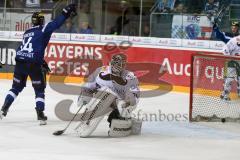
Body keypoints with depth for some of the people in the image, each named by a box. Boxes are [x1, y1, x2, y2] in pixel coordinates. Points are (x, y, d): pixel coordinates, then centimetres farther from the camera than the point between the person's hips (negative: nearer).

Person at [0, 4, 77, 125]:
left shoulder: (27, 33, 20)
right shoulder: (43, 29, 1)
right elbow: (56, 23, -12)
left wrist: (42, 62, 25)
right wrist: (66, 13, -7)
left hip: (20, 62, 5)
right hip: (33, 64, -5)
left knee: (16, 87, 19)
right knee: (39, 90, 7)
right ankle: (40, 115, 2)